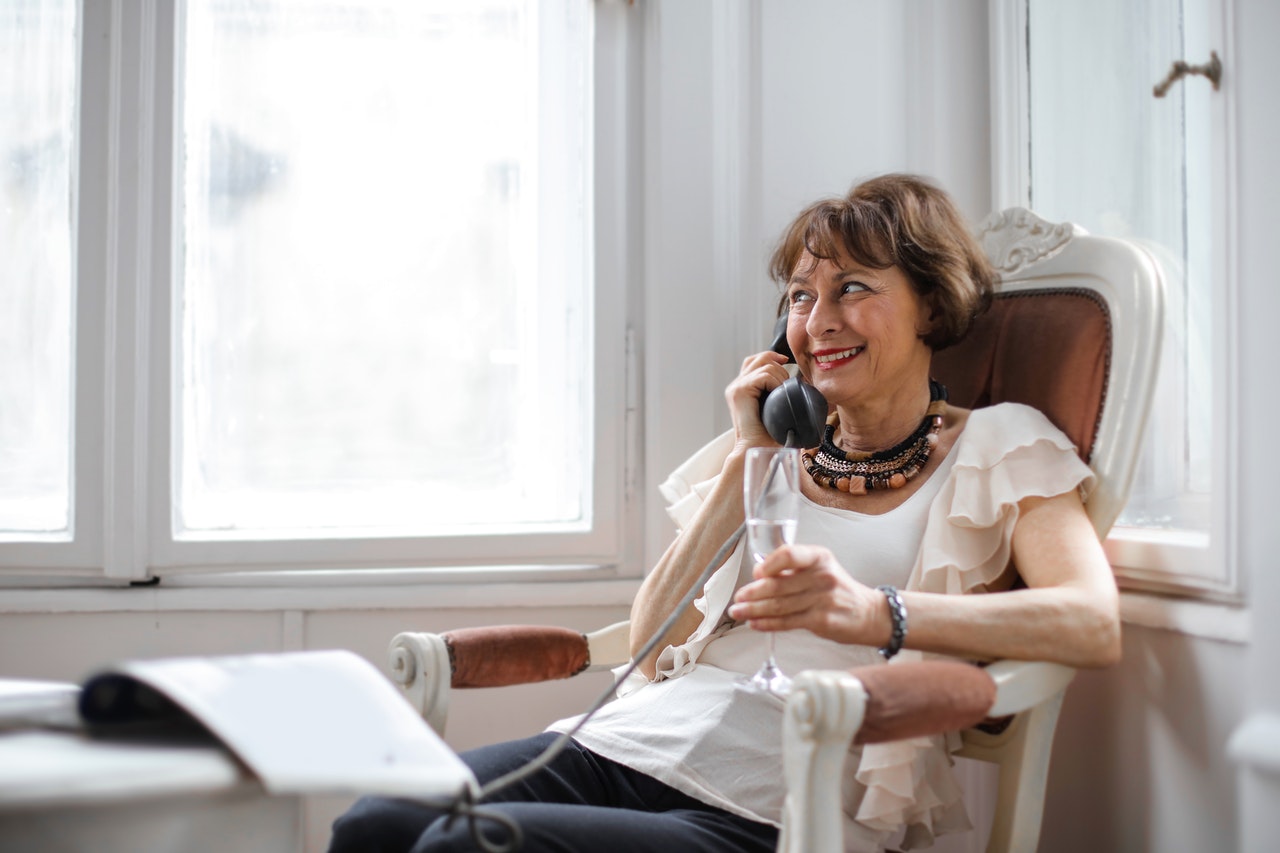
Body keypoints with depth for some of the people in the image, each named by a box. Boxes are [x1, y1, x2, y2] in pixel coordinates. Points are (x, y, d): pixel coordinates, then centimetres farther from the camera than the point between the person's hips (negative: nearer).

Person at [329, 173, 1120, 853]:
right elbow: (652, 649, 12)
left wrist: (874, 612, -26)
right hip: (632, 745, 5)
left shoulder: (997, 448, 9)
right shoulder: (783, 450, 22)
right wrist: (748, 459, 7)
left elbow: (1094, 623, -11)